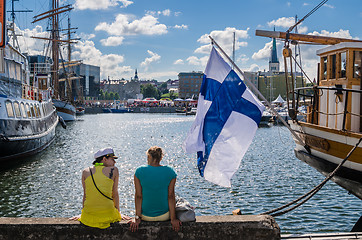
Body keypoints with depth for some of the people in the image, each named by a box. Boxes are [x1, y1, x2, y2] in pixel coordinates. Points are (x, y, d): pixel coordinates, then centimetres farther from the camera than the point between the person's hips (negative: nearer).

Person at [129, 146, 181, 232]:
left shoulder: (139, 171, -11)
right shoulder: (170, 172, -10)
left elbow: (138, 196, -11)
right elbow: (171, 196, -10)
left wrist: (137, 218, -7)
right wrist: (173, 219, -5)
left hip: (145, 216, 0)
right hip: (164, 216, 0)